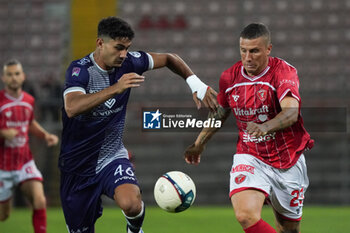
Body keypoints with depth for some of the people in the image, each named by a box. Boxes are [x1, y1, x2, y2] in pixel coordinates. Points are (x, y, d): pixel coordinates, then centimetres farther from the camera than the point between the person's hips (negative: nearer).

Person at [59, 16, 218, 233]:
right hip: (78, 166, -2)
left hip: (112, 157, 2)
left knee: (131, 203, -29)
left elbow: (168, 59, 13)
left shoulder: (128, 63, -5)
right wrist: (115, 89, -44)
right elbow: (72, 108, -37)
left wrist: (196, 84, -1)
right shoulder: (80, 69, -18)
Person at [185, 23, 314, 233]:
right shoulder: (229, 77, -1)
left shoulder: (284, 72, -16)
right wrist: (200, 143, 23)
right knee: (246, 216, -25)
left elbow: (291, 111, -35)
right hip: (249, 158, 2)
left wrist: (266, 126, -54)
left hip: (288, 160, -2)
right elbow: (220, 112, 20)